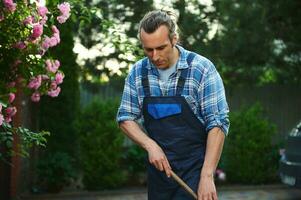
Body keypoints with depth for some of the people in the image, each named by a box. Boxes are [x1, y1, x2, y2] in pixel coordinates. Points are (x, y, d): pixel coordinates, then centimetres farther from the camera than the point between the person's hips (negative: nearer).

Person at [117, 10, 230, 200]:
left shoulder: (202, 69, -12)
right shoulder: (137, 72, 1)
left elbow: (218, 124, -14)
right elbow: (126, 118, 7)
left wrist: (207, 176, -20)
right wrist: (150, 145, -11)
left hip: (194, 169, -4)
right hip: (158, 167, 4)